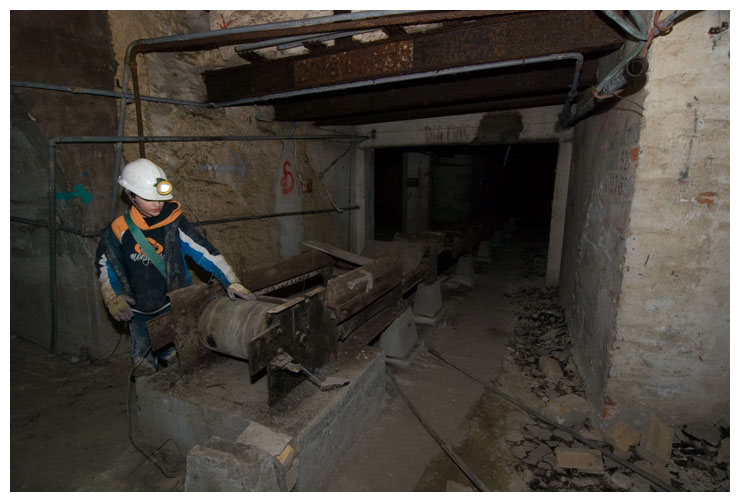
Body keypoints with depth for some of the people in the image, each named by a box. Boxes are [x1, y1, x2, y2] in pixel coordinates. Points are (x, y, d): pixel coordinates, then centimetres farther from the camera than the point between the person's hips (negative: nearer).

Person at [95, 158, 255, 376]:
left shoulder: (174, 222, -14)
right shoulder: (118, 230, -8)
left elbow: (204, 250, -22)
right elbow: (104, 264, 7)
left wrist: (231, 282, -31)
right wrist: (112, 298, -5)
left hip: (173, 308, -2)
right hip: (139, 312, 2)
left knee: (176, 362, 7)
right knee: (143, 366, 15)